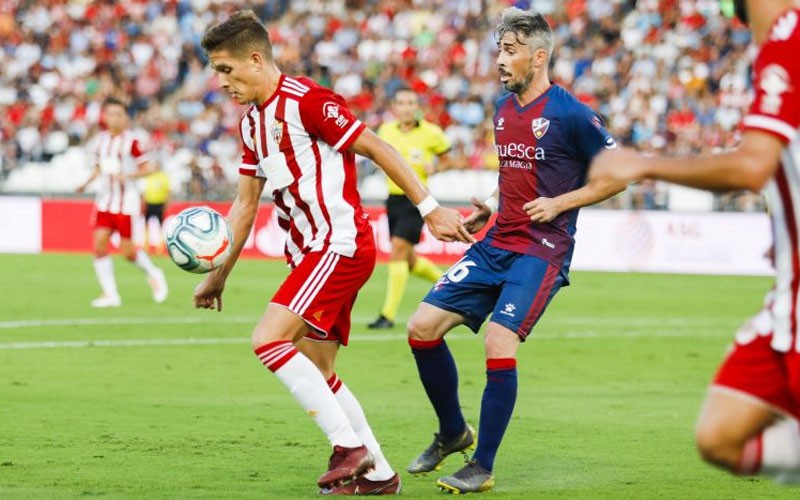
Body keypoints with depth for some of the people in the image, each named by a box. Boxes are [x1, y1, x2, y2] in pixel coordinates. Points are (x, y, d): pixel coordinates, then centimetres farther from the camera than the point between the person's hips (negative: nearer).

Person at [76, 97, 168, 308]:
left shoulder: (131, 141, -10)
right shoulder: (98, 141, 8)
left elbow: (149, 167, -11)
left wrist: (126, 176, -23)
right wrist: (87, 182, 6)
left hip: (127, 201, -5)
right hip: (104, 200, 5)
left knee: (127, 250, -5)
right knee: (99, 243, -9)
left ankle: (153, 274, 25)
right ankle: (110, 294, -1)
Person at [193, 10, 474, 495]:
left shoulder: (306, 100, -14)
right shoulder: (253, 122, 14)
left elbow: (378, 149, -13)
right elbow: (245, 205, 20)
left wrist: (430, 208, -14)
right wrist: (218, 275, 19)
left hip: (341, 245, -9)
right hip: (312, 253, 9)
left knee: (269, 340, -19)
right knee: (315, 372, 8)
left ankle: (350, 445, -13)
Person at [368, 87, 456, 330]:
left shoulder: (431, 133, -5)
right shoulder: (385, 130, 5)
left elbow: (446, 159, 9)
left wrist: (434, 168, -12)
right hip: (394, 198, 6)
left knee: (398, 250, -16)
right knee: (407, 259, 11)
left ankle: (388, 314, -15)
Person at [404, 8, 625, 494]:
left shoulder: (571, 114, -10)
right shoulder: (503, 109, 12)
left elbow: (617, 175, -4)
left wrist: (559, 203, -13)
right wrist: (489, 210, 10)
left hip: (542, 250, -7)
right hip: (496, 244, 7)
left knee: (499, 345, -21)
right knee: (422, 327, -2)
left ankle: (483, 468, -6)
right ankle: (453, 432, 19)